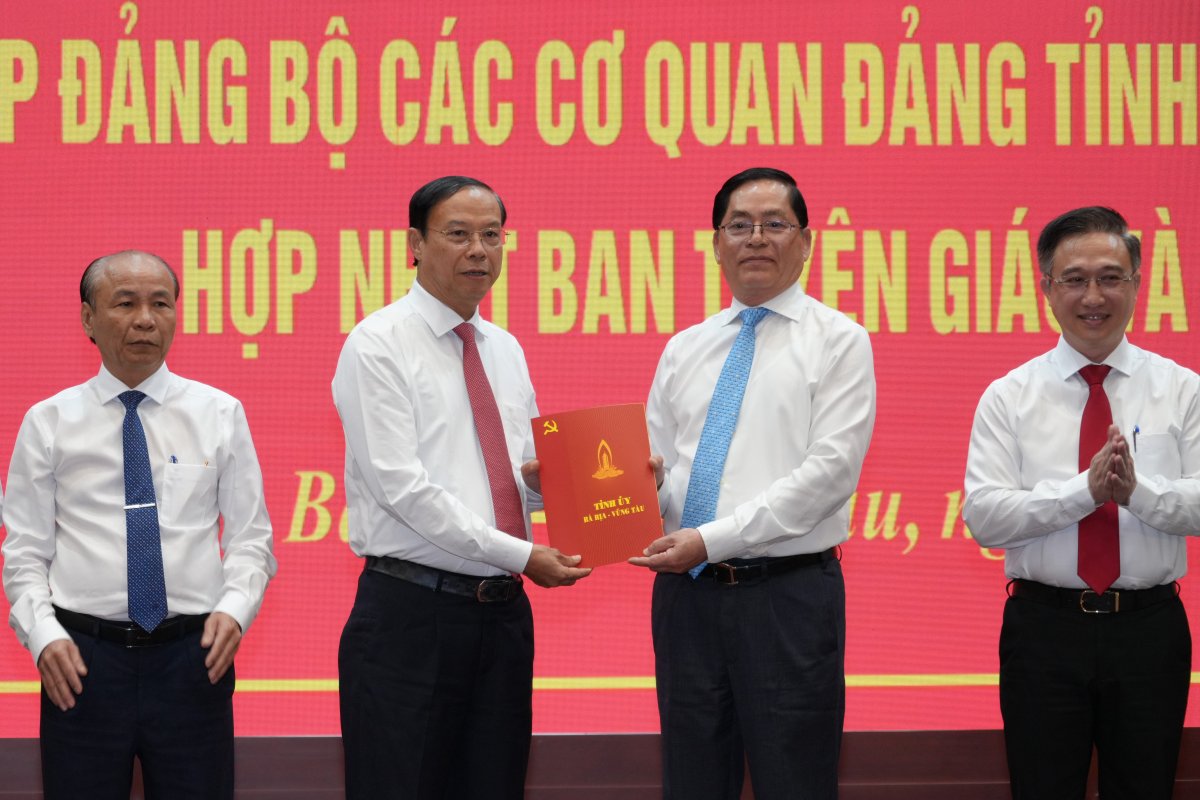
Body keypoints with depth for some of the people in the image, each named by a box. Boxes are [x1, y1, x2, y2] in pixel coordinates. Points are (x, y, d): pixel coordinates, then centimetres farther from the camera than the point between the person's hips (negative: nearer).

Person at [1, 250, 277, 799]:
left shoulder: (220, 414, 7)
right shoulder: (49, 423, 6)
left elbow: (250, 538, 7)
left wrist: (235, 608, -12)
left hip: (193, 658, 0)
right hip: (83, 657, 0)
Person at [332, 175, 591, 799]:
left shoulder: (505, 350, 15)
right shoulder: (377, 345, -7)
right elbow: (402, 488, -15)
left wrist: (541, 480, -5)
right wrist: (520, 554, -17)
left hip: (503, 611, 6)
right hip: (410, 613, -6)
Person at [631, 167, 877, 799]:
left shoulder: (838, 341, -1)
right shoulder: (684, 350, 16)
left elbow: (830, 470, -12)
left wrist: (713, 539, -17)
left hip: (790, 596, -5)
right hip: (686, 591, 5)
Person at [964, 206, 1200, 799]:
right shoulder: (1009, 396, 3)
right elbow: (983, 516, -9)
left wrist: (1137, 490, -24)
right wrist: (1086, 489, -20)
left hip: (1150, 631, 1)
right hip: (1045, 629, 0)